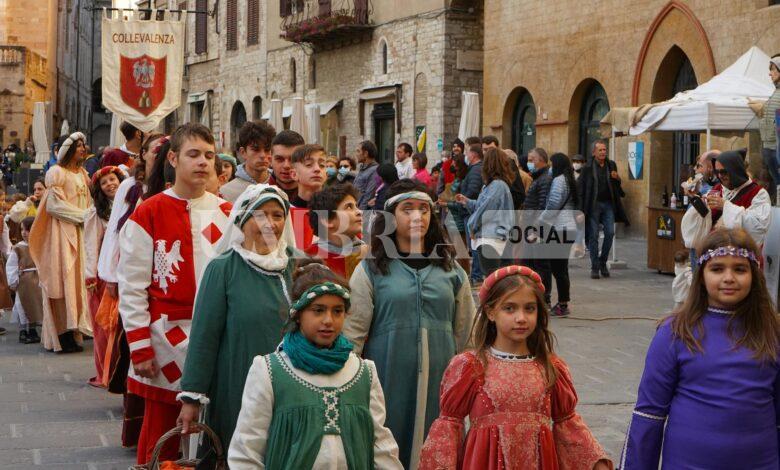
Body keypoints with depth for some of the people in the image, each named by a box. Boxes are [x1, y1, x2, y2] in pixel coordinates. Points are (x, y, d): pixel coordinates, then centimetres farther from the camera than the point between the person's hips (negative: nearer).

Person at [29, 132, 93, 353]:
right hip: (62, 232, -7)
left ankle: (72, 332, 6)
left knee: (76, 278, 4)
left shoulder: (82, 174, 18)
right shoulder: (56, 172, -5)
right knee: (62, 279, -9)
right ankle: (63, 336, -9)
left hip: (80, 232, 7)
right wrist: (84, 215, -13)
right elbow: (55, 205, -12)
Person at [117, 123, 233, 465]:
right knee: (161, 436, 4)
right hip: (168, 337, -4)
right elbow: (131, 286, -7)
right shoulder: (148, 214, -5)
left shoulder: (225, 213, 8)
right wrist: (140, 346, -11)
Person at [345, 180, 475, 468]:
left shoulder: (450, 269, 10)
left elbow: (465, 333, 13)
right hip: (389, 380, -2)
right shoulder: (372, 269, 1)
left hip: (439, 380, 2)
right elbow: (353, 333, -1)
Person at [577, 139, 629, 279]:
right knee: (593, 235, 0)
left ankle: (602, 262, 14)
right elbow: (580, 187, -3)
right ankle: (595, 267, 6)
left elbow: (617, 186, 20)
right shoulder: (588, 168, -3)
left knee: (610, 233, -4)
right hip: (593, 205, -3)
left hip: (608, 204, 3)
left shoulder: (611, 165, 9)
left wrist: (617, 178, -4)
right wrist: (582, 208, -10)